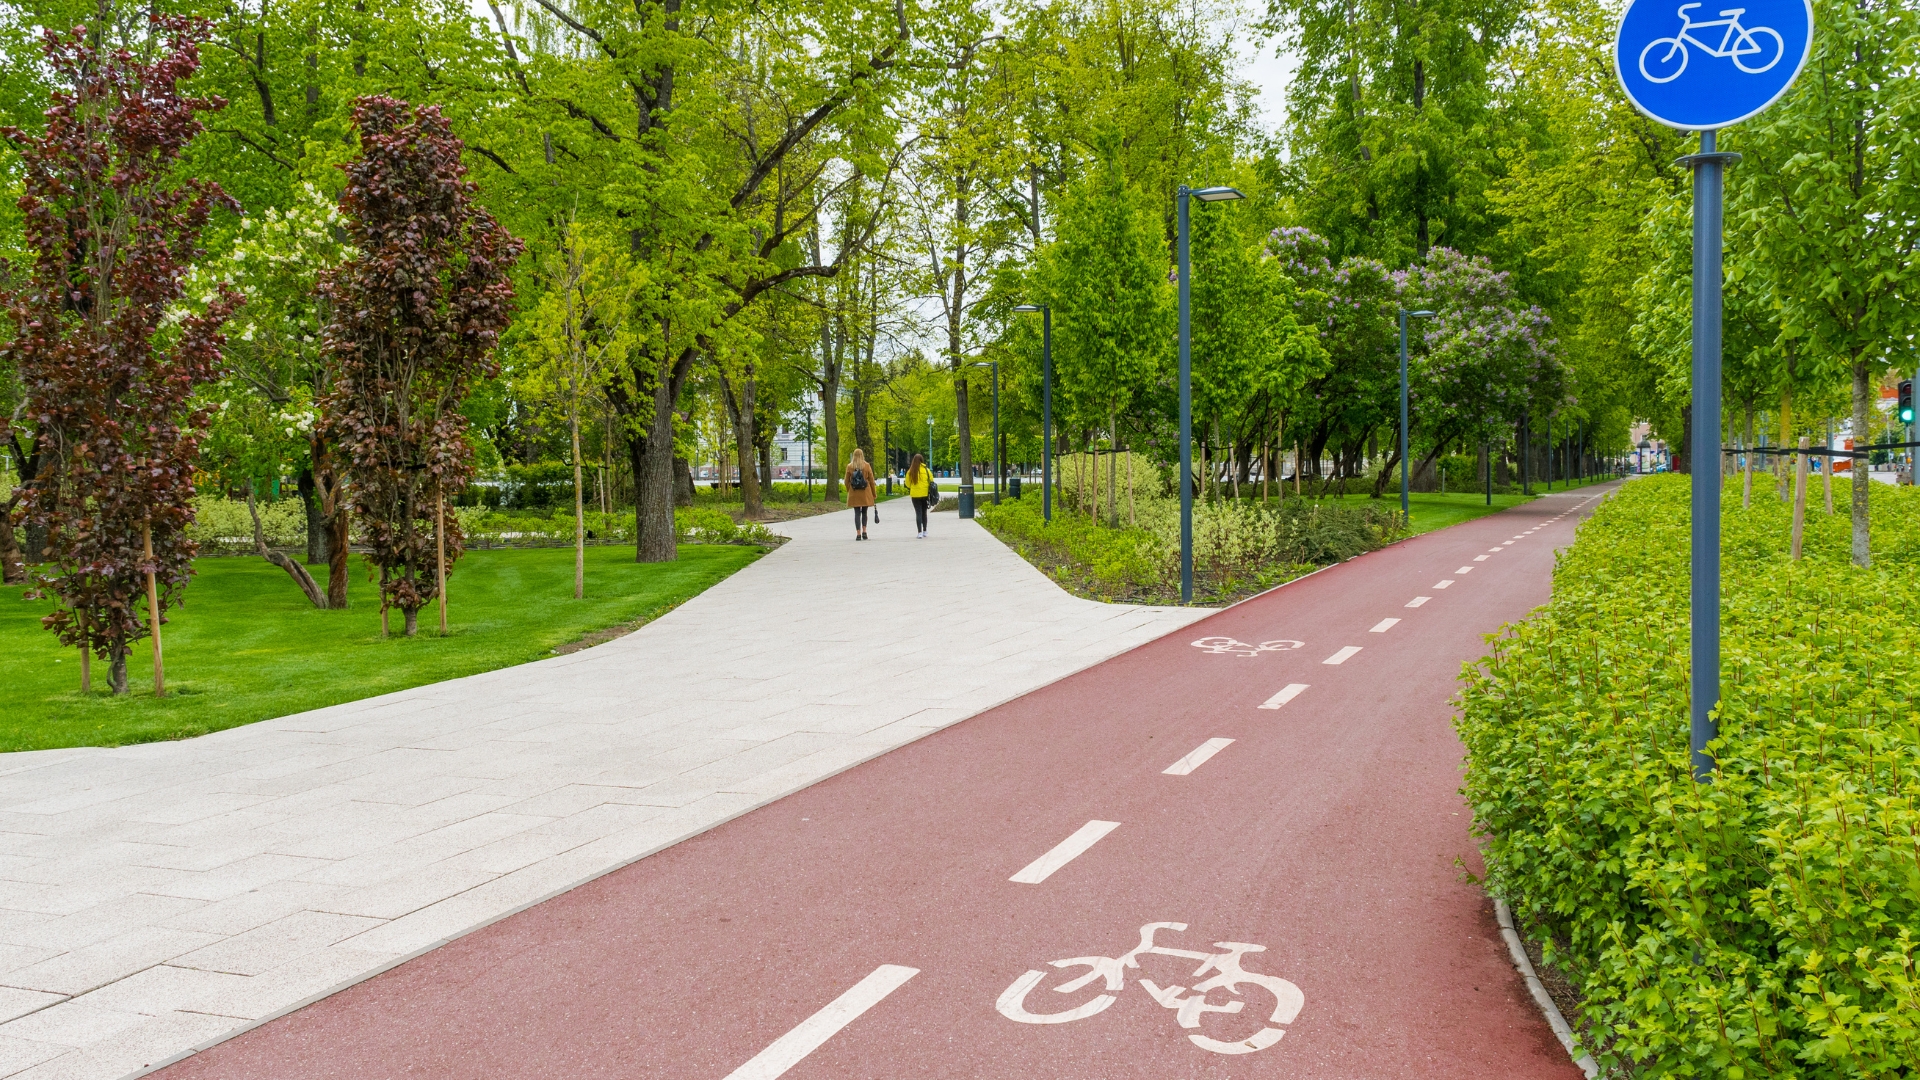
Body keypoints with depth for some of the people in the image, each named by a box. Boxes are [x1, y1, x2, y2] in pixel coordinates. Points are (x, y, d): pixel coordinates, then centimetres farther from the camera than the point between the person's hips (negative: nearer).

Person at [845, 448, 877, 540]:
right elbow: (871, 481, 2)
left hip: (854, 494, 0)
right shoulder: (867, 466, -2)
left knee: (857, 513, 2)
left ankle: (858, 533, -5)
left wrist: (849, 491, 15)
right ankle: (864, 531, 7)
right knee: (864, 512, 15)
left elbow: (847, 481, 3)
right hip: (865, 493, 0)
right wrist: (874, 494, 10)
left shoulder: (849, 466, 0)